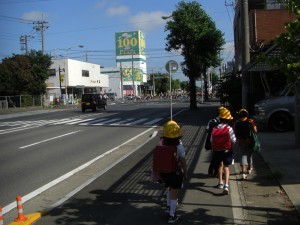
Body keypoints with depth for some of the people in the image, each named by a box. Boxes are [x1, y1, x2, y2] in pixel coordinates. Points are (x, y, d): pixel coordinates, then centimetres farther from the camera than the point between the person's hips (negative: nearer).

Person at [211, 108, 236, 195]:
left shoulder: (214, 129, -6)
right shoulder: (229, 129, -16)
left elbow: (212, 141, -1)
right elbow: (233, 141, -14)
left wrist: (214, 150, 13)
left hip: (217, 151, 3)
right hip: (227, 151, -3)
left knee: (220, 165, 24)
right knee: (226, 167, 5)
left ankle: (220, 182, 34)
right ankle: (226, 185, -12)